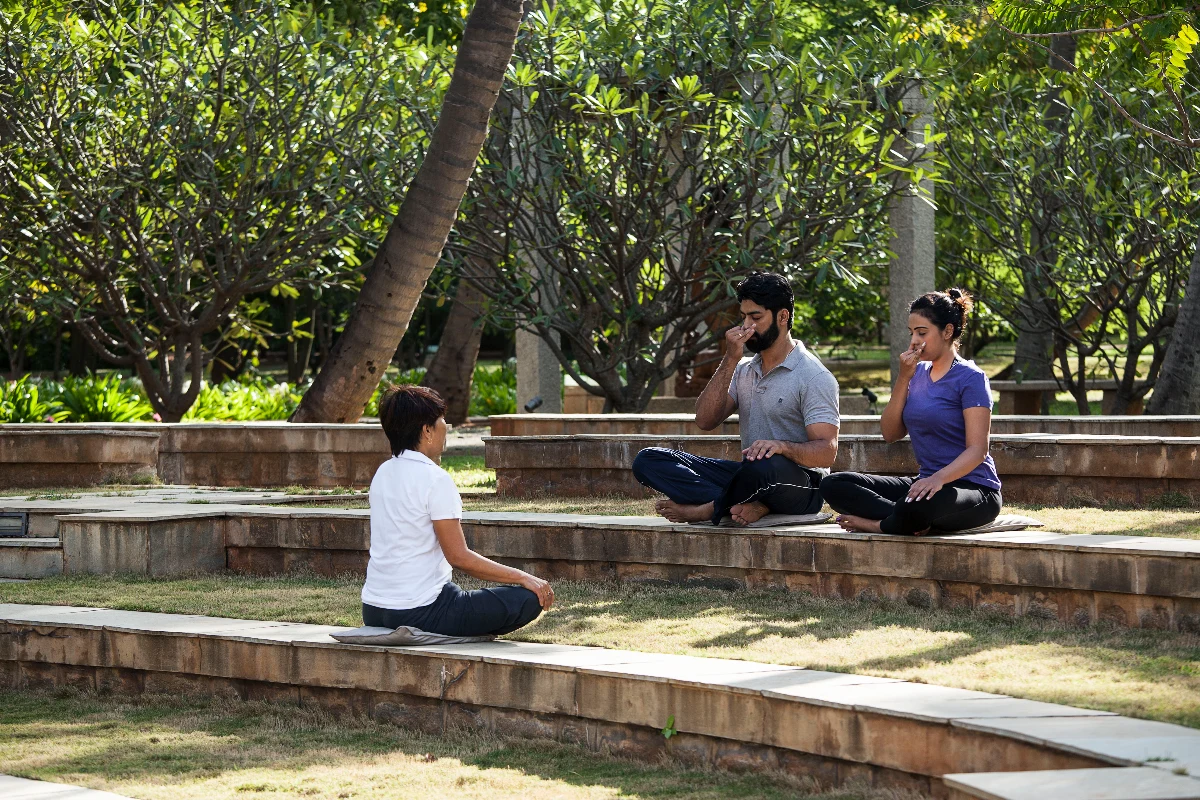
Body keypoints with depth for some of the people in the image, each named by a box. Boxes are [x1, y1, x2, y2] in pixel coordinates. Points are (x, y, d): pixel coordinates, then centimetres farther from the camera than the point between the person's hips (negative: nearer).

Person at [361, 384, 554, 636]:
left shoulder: (383, 473, 9)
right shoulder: (435, 479, -15)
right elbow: (459, 556, -16)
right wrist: (523, 578, -8)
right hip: (419, 613, -9)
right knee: (530, 598, -8)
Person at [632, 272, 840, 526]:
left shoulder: (814, 376, -6)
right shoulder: (743, 370, 16)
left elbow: (826, 452, -15)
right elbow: (705, 420, 1)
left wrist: (781, 446, -35)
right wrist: (730, 360, -5)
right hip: (749, 474, 8)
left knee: (763, 466, -46)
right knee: (648, 459, -10)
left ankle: (706, 509, -18)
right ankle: (742, 505, -30)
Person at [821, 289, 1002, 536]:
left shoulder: (970, 378, -8)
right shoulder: (919, 373, 14)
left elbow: (977, 449, -17)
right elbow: (891, 433, 7)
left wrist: (938, 478, -35)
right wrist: (903, 378, -2)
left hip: (973, 487, -8)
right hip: (927, 483, 8)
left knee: (915, 508, -43)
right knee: (833, 485, -9)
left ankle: (877, 524, -11)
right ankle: (914, 522, -23)